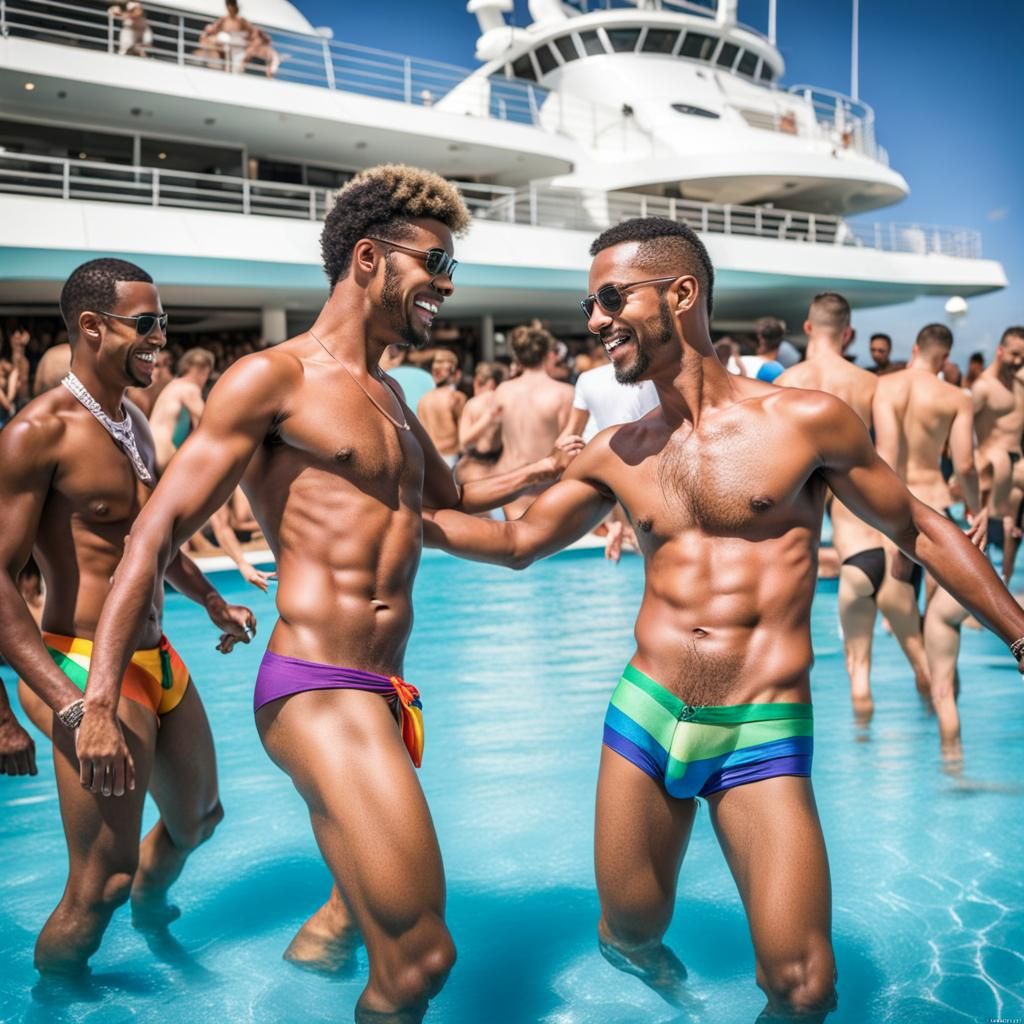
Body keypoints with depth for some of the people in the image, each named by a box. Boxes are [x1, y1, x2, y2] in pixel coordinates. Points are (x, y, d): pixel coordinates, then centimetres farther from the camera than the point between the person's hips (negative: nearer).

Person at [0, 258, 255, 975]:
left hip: (160, 661, 9)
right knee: (98, 889, -6)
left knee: (198, 816, 26)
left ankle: (151, 906, 56)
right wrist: (71, 706, -31)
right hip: (89, 670, -9)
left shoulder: (136, 424, 10)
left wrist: (213, 604, 34)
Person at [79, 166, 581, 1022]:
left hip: (384, 695, 9)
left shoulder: (388, 396, 21)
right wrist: (98, 701, -18)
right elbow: (156, 533, -9)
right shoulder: (272, 379, -4)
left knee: (365, 915, 21)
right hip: (317, 693, -9)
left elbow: (450, 499, 40)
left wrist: (534, 474, 22)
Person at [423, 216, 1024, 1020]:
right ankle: (644, 952, 47)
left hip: (764, 738, -3)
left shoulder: (806, 420, -4)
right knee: (630, 933, 13)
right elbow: (519, 541, 19)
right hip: (644, 716, 3)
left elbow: (921, 531, 6)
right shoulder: (617, 454, 8)